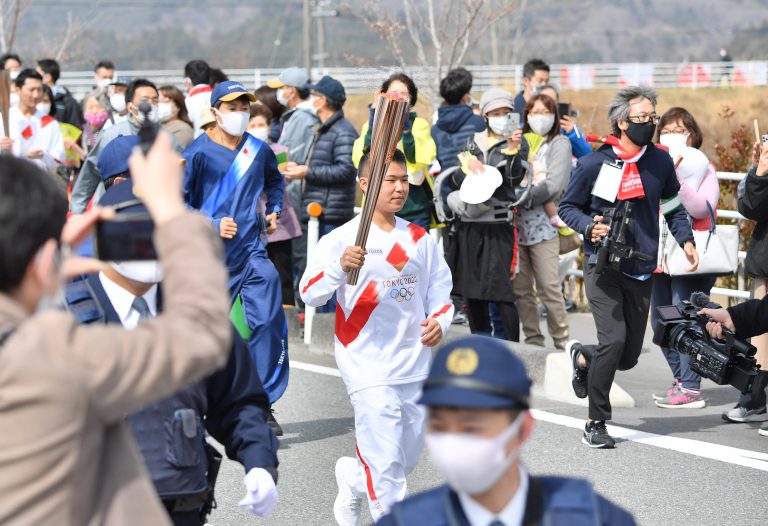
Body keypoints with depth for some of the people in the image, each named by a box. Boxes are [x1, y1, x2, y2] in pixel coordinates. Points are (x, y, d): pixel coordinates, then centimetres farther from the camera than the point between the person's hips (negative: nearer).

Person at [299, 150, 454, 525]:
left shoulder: (420, 239, 9)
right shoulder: (342, 239, -8)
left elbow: (440, 293, 14)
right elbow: (310, 295, -18)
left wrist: (439, 322, -7)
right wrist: (340, 267, -37)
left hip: (416, 367, 6)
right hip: (369, 366, -6)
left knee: (406, 460, 16)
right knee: (386, 466, -9)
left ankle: (352, 480, 44)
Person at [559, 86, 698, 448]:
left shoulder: (660, 161, 4)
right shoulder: (594, 163, -7)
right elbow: (567, 207, 2)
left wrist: (685, 240, 1)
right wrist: (589, 226, -18)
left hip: (641, 271, 4)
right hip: (603, 267, -4)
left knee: (628, 357, 6)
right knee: (614, 340, -20)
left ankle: (582, 356, 40)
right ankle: (596, 423, -3)